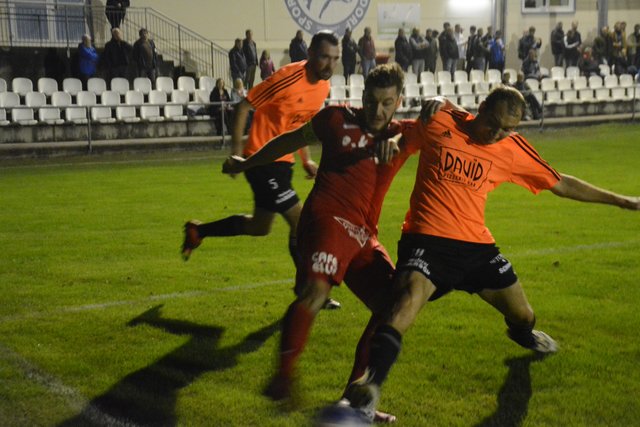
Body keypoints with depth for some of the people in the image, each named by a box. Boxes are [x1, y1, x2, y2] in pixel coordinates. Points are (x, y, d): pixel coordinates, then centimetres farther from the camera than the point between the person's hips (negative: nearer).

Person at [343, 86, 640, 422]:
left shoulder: (513, 150, 5)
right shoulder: (439, 124, -4)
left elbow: (562, 184, 15)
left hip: (476, 245, 4)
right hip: (426, 239, -4)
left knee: (523, 318, 15)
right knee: (407, 302, -33)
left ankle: (522, 334, 57)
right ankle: (362, 398, -36)